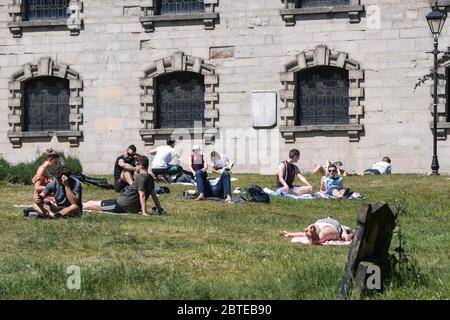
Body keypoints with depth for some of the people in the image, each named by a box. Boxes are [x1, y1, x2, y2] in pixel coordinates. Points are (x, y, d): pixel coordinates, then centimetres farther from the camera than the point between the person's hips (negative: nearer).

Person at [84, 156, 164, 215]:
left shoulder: (140, 177, -18)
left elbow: (142, 195, -25)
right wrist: (160, 210, 17)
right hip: (132, 208, 9)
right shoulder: (150, 178, 9)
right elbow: (154, 195, 12)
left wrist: (144, 212, -29)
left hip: (121, 205, -9)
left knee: (92, 204, 4)